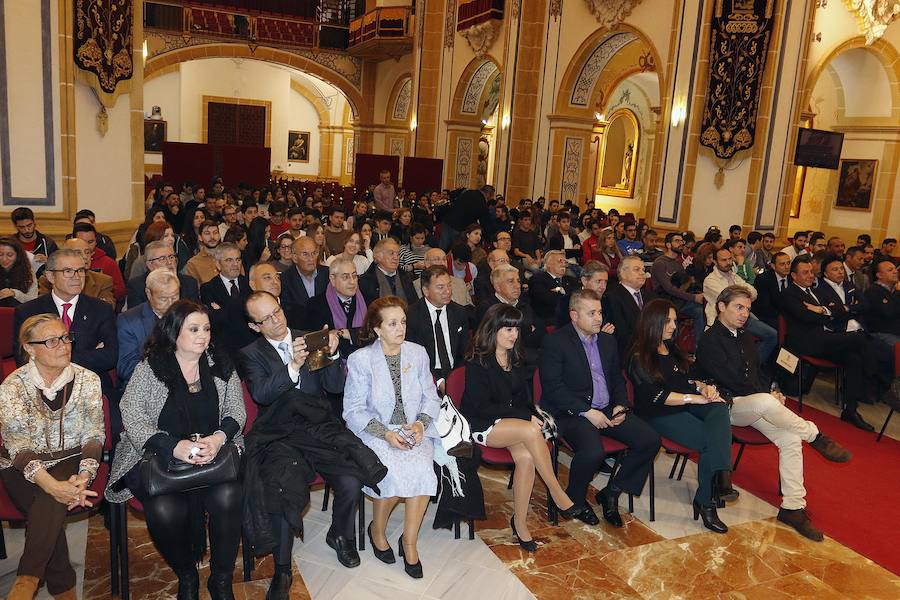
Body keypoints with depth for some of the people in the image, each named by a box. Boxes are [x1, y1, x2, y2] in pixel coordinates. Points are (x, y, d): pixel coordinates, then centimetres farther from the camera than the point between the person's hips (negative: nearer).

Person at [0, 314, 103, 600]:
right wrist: (50, 483, -29)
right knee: (50, 505, -28)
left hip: (71, 461, 1)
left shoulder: (87, 380, 1)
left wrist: (85, 474, -21)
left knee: (51, 503, -31)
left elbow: (94, 434, -2)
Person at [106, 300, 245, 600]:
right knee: (166, 511, -29)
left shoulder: (221, 365, 9)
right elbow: (132, 417, -8)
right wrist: (176, 447, -23)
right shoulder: (149, 368, 1)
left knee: (227, 497, -28)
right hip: (157, 457, -1)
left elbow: (236, 410, 6)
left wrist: (219, 437, -17)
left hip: (215, 453, 2)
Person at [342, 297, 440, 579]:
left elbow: (431, 398, 10)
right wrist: (385, 433, -18)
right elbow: (353, 410, -6)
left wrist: (421, 423, -11)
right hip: (376, 432, -3)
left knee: (421, 469, -27)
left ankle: (409, 542, -7)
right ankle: (377, 529, 3)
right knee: (396, 473, -29)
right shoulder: (360, 359, -5)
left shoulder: (417, 353, 6)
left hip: (414, 430, 3)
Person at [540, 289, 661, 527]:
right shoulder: (555, 342, -7)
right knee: (593, 452, -32)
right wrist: (586, 412, -18)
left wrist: (620, 406, 2)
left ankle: (611, 492, 7)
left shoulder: (608, 340, 15)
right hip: (572, 413, -7)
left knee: (650, 440, -10)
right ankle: (574, 500, -1)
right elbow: (552, 387, -13)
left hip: (607, 410, 7)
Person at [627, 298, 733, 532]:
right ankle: (705, 502, -14)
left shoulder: (672, 348, 21)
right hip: (659, 415, -6)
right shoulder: (639, 357, -4)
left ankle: (721, 475, -37)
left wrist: (703, 387, -1)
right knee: (709, 440, -25)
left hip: (685, 406, 6)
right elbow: (655, 396, -13)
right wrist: (695, 398, -17)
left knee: (719, 408, -27)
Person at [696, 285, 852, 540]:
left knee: (790, 439, -16)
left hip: (754, 404, 8)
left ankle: (793, 508, -10)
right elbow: (732, 381, -15)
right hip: (727, 406, -8)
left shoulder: (745, 338, 20)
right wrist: (769, 395, -10)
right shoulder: (709, 341, -9)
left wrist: (772, 392, 4)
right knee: (764, 402, -38)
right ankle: (815, 436, -15)